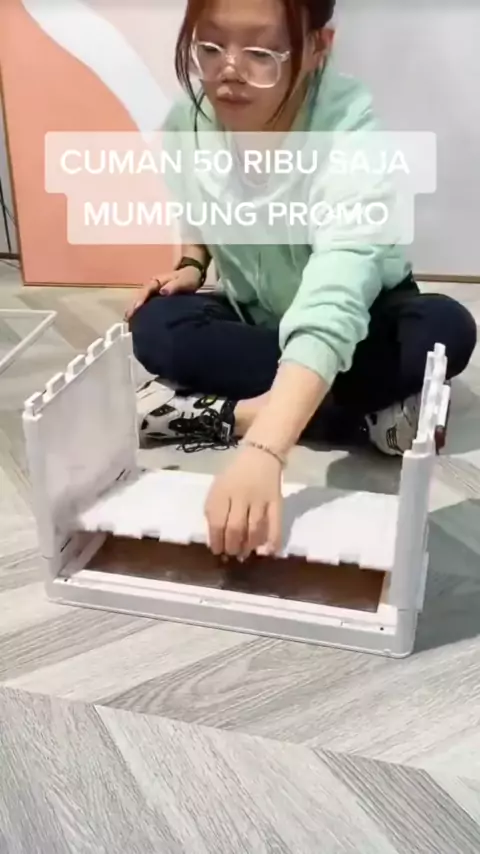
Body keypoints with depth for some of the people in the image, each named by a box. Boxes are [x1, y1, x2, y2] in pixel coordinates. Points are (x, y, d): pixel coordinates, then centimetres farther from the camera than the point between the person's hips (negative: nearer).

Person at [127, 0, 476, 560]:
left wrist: (262, 449, -61)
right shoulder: (187, 122, -16)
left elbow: (331, 309, -48)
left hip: (358, 322, -3)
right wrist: (191, 264, -13)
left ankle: (234, 411, -26)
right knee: (155, 328, -26)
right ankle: (371, 411, -25)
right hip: (252, 317, 4)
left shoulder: (350, 130, -32)